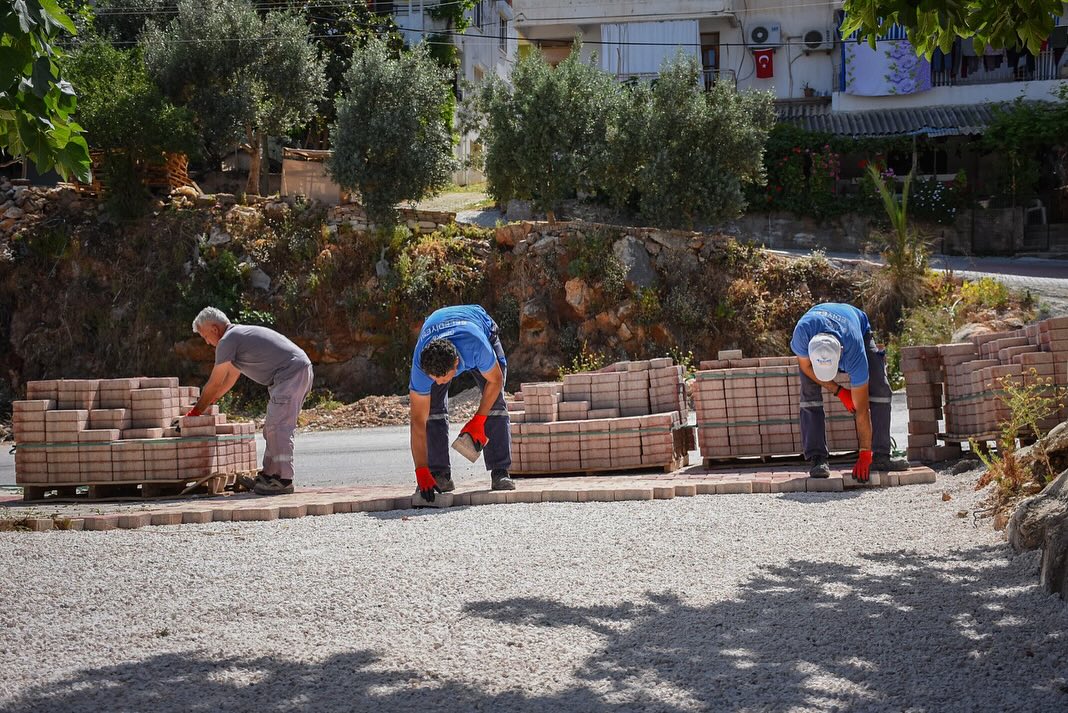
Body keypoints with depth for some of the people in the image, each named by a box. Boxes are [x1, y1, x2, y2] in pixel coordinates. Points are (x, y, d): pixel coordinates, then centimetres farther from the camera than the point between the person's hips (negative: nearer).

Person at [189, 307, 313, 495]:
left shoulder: (227, 341, -7)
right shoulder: (239, 335, 24)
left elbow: (214, 384, -2)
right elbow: (231, 377, 35)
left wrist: (196, 412, 9)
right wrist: (209, 401, 39)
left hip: (291, 373, -10)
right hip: (302, 373, 10)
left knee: (279, 427, -12)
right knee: (272, 428, 13)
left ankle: (283, 480, -14)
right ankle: (268, 476, 15)